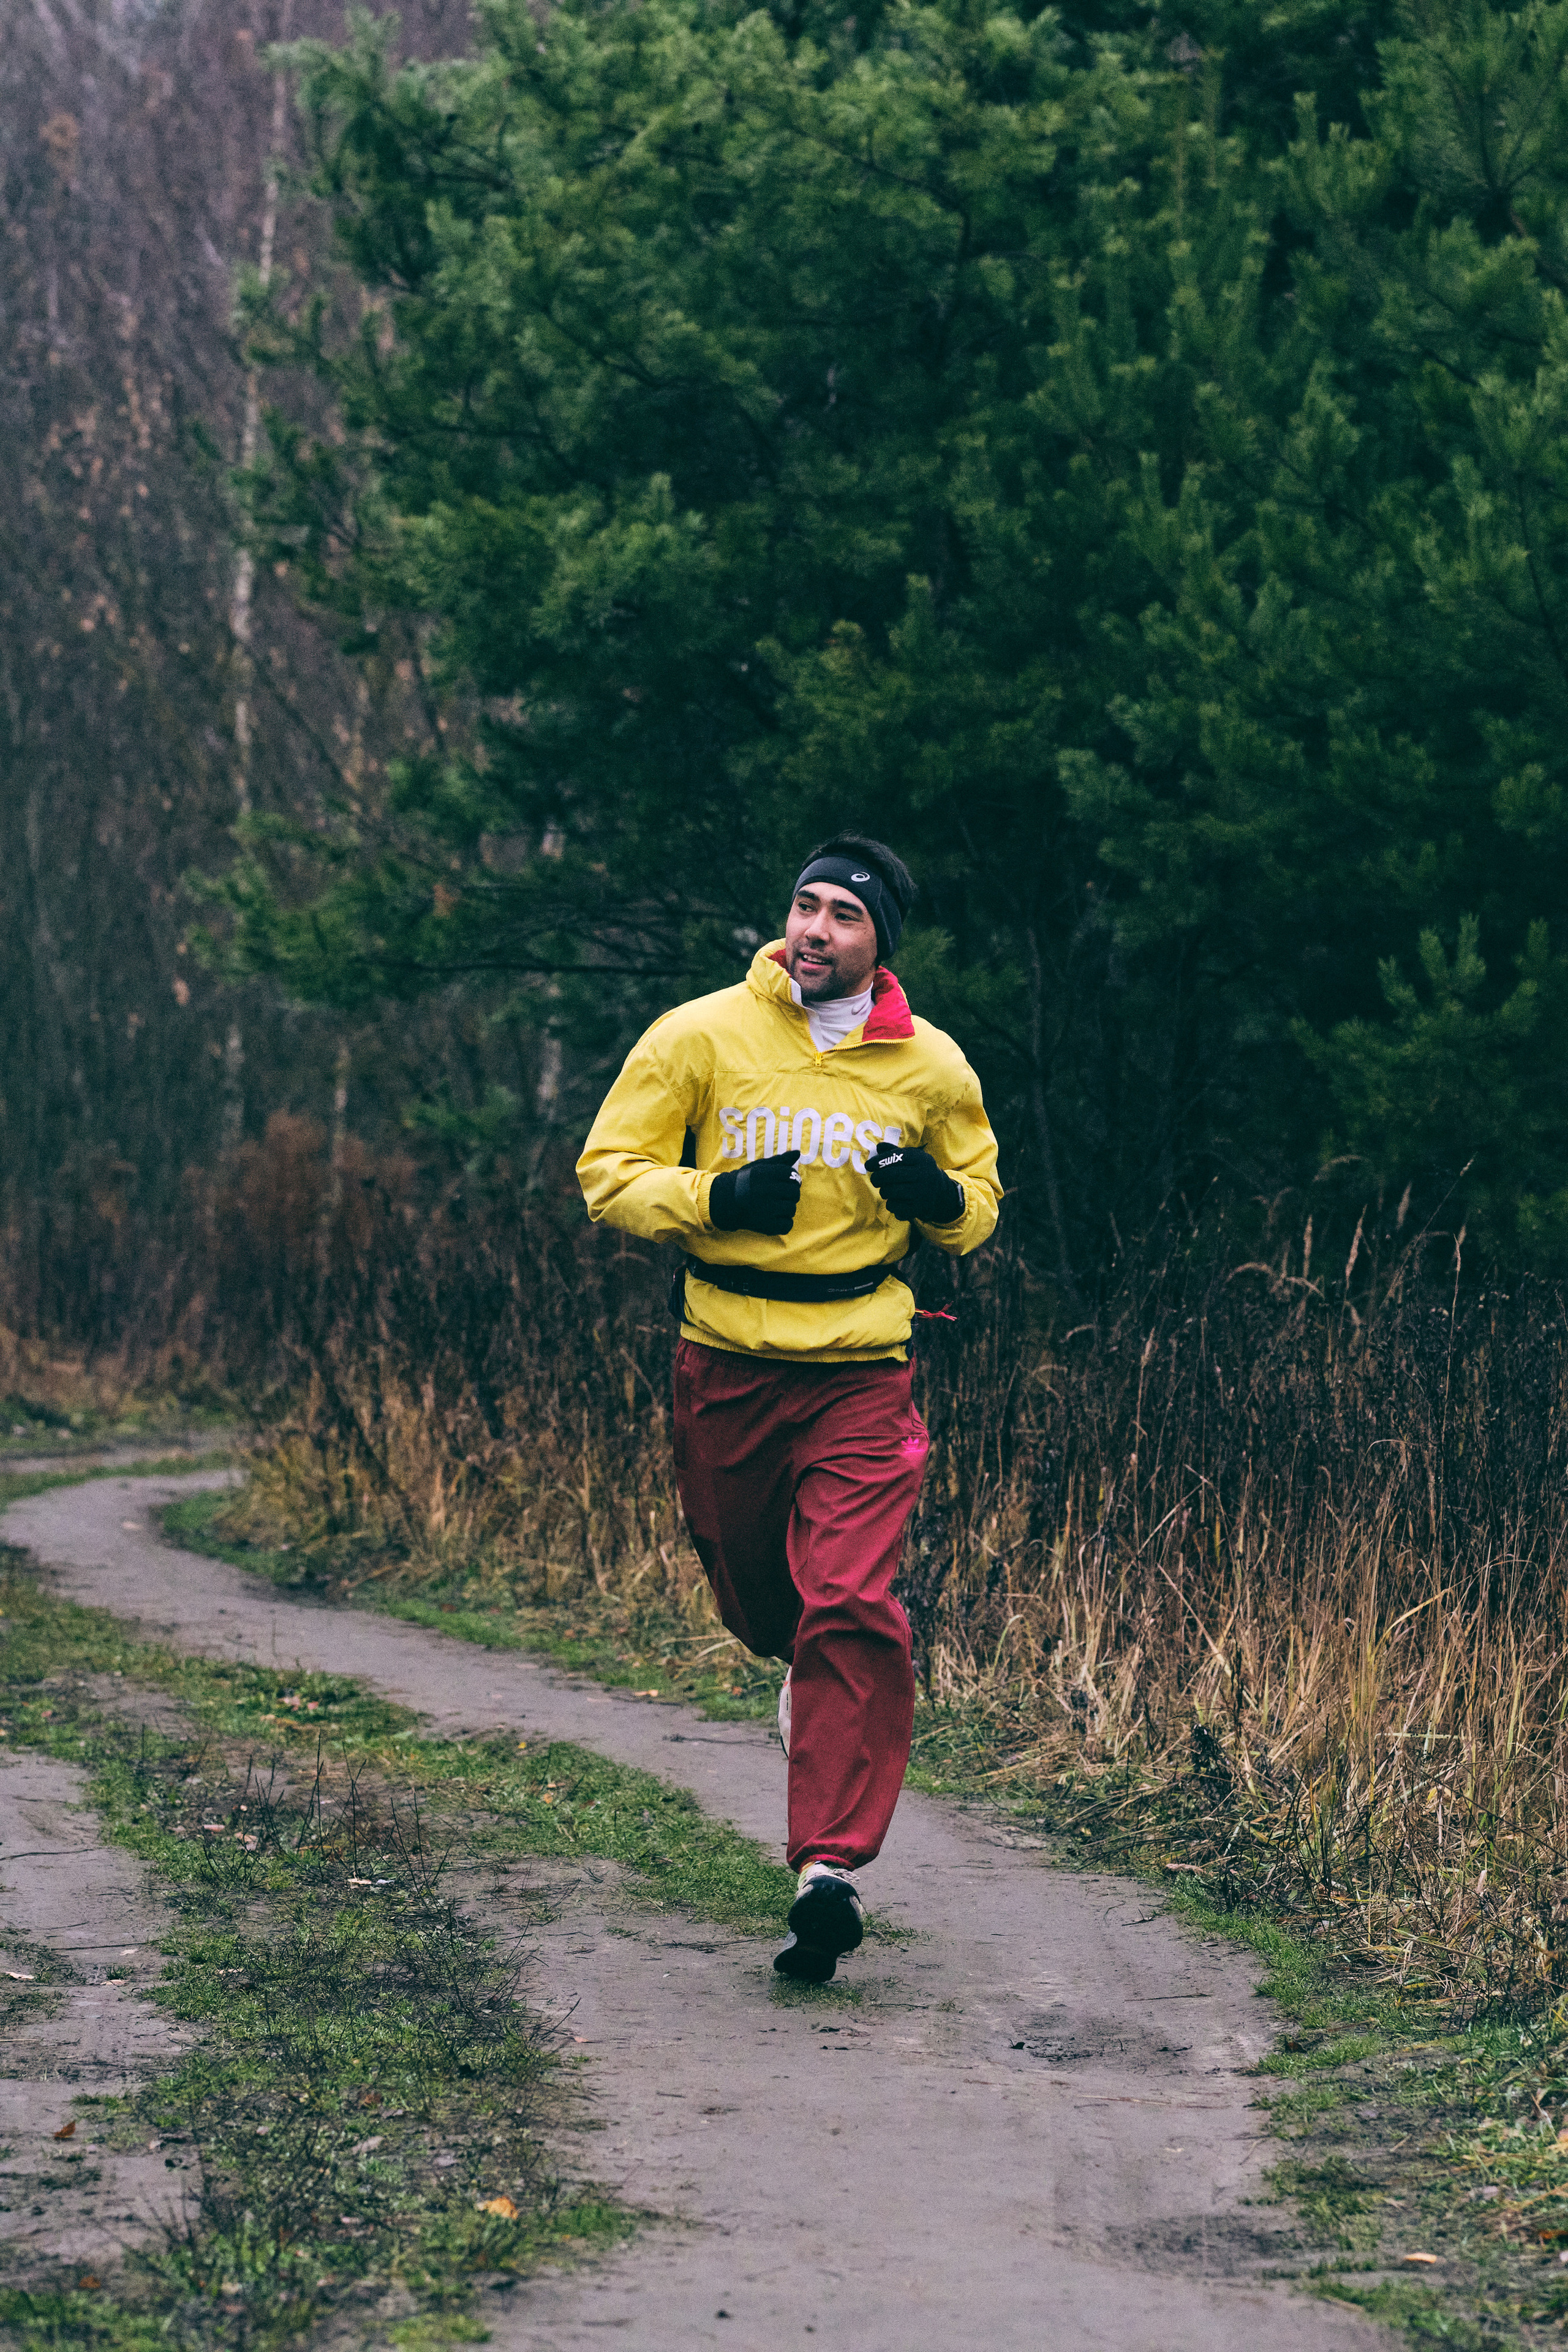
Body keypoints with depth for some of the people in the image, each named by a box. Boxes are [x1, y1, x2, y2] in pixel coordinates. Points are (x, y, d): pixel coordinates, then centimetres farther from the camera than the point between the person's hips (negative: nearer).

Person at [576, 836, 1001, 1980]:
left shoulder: (932, 1067, 2)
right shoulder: (700, 1037, -3)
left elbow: (978, 1206, 15)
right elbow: (610, 1174, -1)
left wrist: (940, 1198, -9)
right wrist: (716, 1200, -18)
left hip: (862, 1370, -1)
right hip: (728, 1360, 2)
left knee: (854, 1613, -15)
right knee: (751, 1585, 17)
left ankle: (833, 1868, -16)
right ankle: (802, 1665, 55)